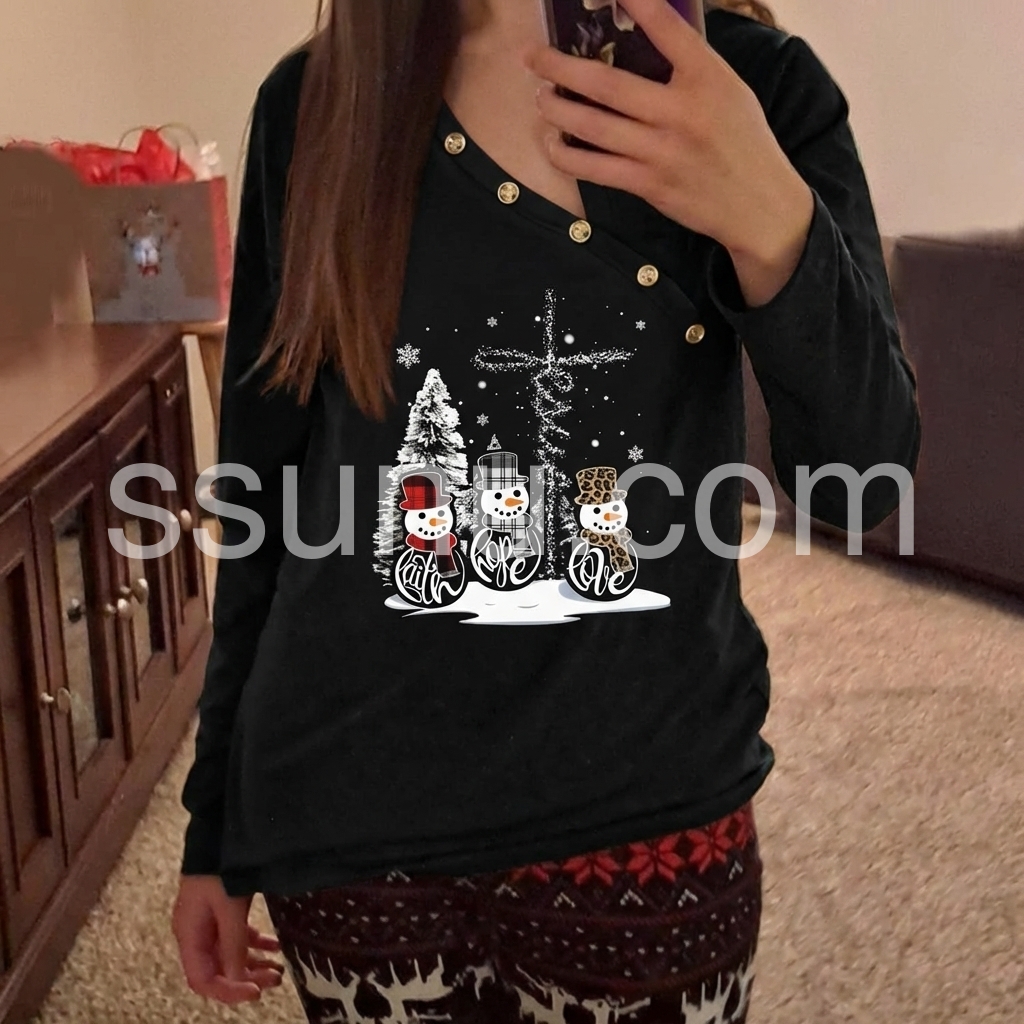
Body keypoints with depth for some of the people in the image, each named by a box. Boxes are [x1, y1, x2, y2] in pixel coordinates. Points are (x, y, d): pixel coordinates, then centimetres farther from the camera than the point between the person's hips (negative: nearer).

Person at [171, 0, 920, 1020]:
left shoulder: (759, 90, -4)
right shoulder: (314, 103, -3)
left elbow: (860, 477, -9)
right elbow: (264, 489, 2)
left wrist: (770, 220, -27)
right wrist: (216, 824, 7)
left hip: (653, 814, 0)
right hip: (356, 817, 1)